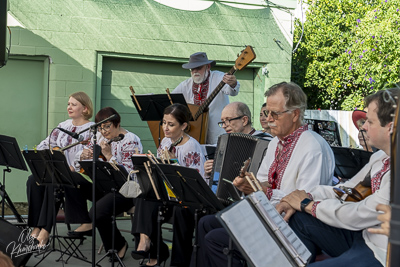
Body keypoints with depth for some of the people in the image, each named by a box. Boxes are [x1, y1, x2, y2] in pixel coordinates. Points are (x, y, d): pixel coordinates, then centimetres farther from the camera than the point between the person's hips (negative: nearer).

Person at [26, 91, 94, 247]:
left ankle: (45, 230, -27)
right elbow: (46, 144, 15)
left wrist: (69, 169, -27)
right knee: (33, 181, -19)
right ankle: (36, 228, -18)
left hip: (79, 175, -6)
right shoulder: (64, 126, 18)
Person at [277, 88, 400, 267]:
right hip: (363, 234, 9)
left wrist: (307, 204, -10)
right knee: (297, 218, 2)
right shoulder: (380, 157, 5)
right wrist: (305, 197, -3)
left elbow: (358, 216, -23)